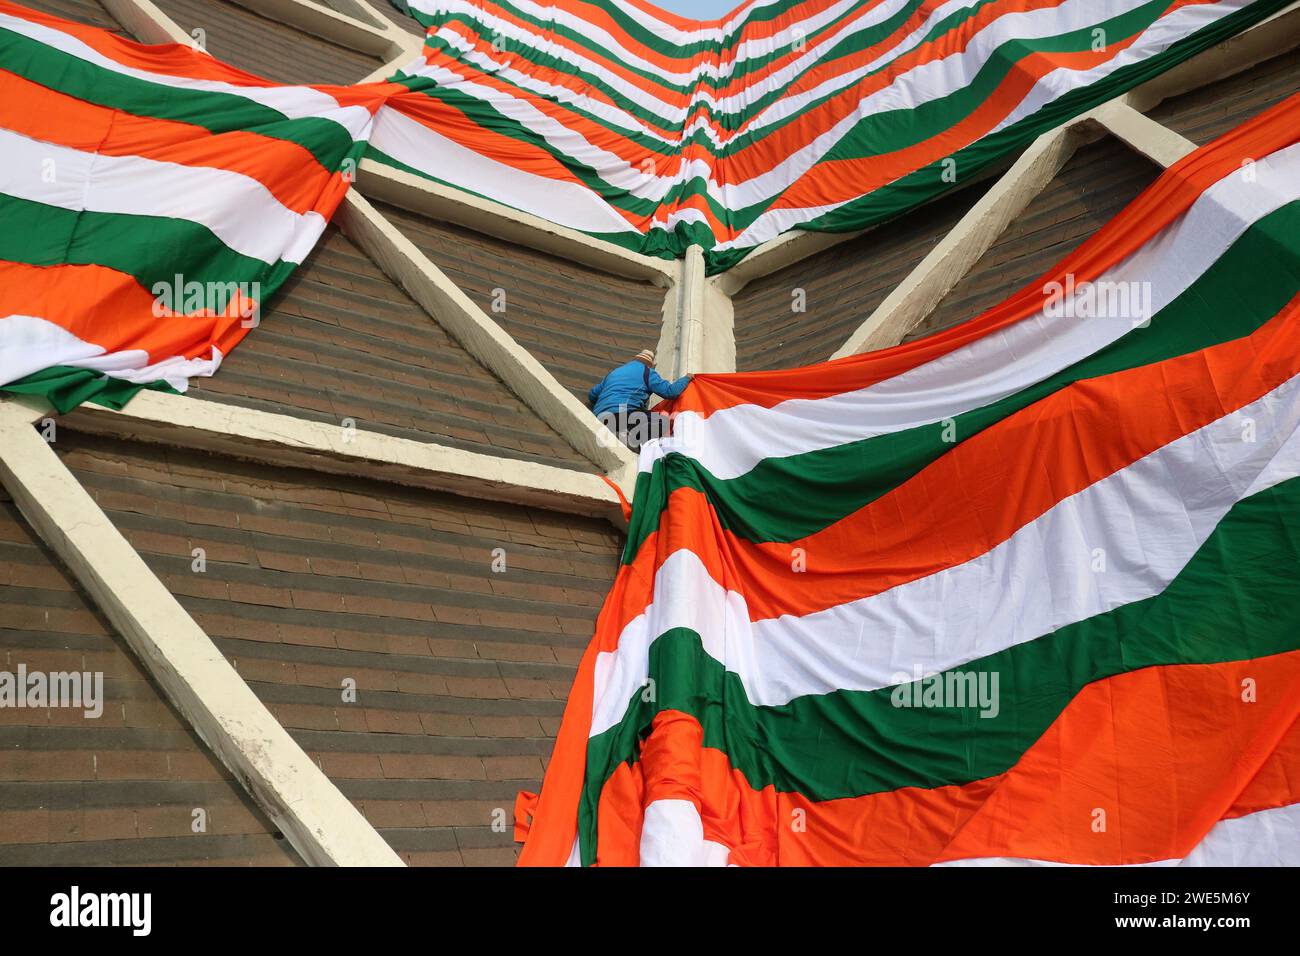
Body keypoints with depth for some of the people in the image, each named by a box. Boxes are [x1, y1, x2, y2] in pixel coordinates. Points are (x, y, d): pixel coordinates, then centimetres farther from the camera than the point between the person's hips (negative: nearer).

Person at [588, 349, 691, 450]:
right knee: (663, 423, -12)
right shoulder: (647, 372, 12)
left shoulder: (614, 372, 33)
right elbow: (670, 391, 6)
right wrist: (686, 378, 23)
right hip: (622, 413, -7)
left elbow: (592, 395, 35)